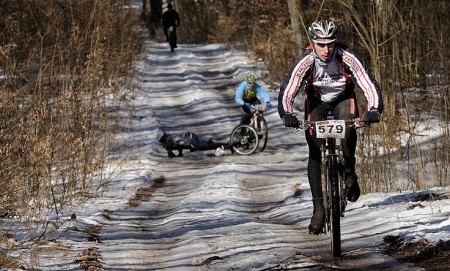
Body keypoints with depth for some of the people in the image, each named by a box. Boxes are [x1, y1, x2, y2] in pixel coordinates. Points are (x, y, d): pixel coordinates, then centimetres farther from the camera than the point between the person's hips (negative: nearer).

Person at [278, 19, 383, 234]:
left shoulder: (347, 58, -30)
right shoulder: (306, 61, -30)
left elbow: (369, 83, -33)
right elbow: (287, 89, -34)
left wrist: (374, 108, -51)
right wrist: (286, 113, -53)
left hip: (343, 99, -1)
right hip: (316, 102, 1)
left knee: (348, 127, -34)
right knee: (315, 152, -11)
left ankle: (349, 172, -9)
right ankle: (318, 207, -5)